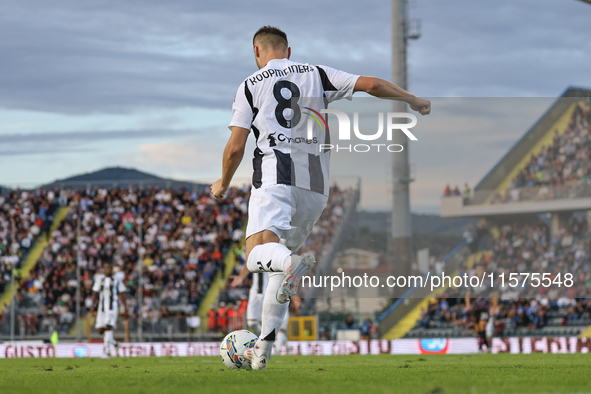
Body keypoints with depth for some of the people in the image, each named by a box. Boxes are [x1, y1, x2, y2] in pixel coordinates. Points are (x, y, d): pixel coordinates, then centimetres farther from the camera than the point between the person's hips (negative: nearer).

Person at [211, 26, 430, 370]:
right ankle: (264, 348, 17)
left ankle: (293, 263, -54)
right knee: (282, 256, 19)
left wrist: (223, 185, 22)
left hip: (275, 176, -4)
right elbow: (371, 85, 8)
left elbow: (235, 147, 4)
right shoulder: (316, 74, 16)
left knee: (258, 252, -18)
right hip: (316, 184, 4)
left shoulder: (250, 86, 9)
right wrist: (414, 101, 23)